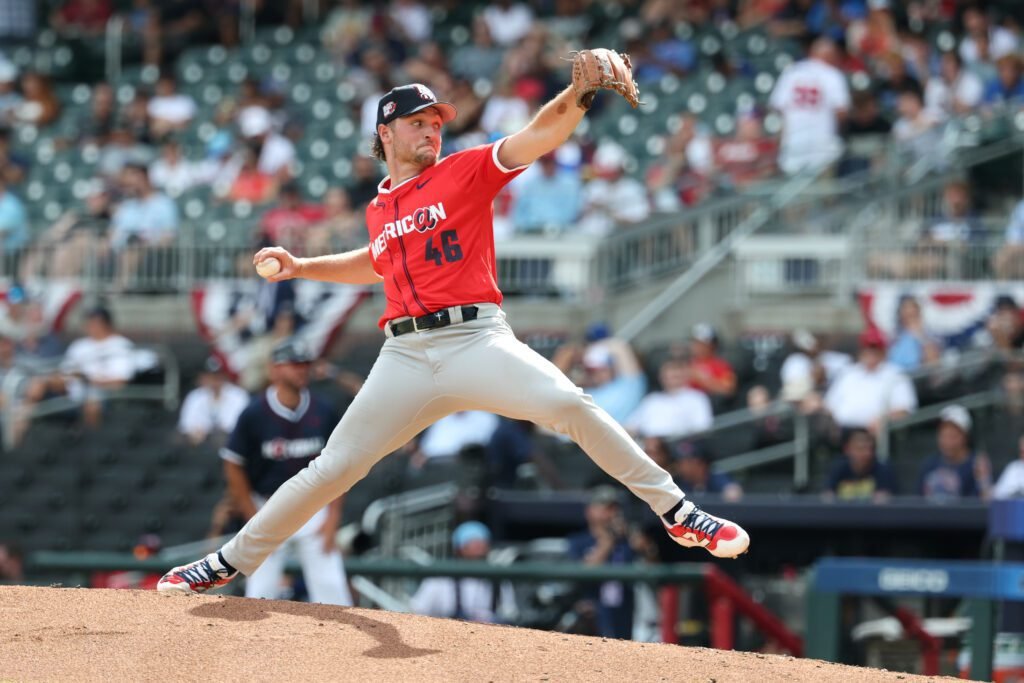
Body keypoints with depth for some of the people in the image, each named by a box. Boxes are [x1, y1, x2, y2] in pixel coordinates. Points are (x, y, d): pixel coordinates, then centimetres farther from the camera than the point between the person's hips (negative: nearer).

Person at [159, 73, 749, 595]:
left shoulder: (465, 172, 4)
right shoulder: (379, 208, 17)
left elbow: (540, 136, -10)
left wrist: (581, 92, -29)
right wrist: (302, 267, 29)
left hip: (476, 339, -3)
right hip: (406, 355, 4)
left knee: (567, 403, -27)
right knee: (335, 468, 3)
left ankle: (675, 511, -19)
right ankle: (231, 562, 15)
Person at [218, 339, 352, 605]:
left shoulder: (323, 412, -3)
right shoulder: (254, 414, -12)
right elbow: (233, 467, -5)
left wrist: (333, 517, -3)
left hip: (313, 508, 2)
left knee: (331, 588, -5)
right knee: (260, 592, -3)